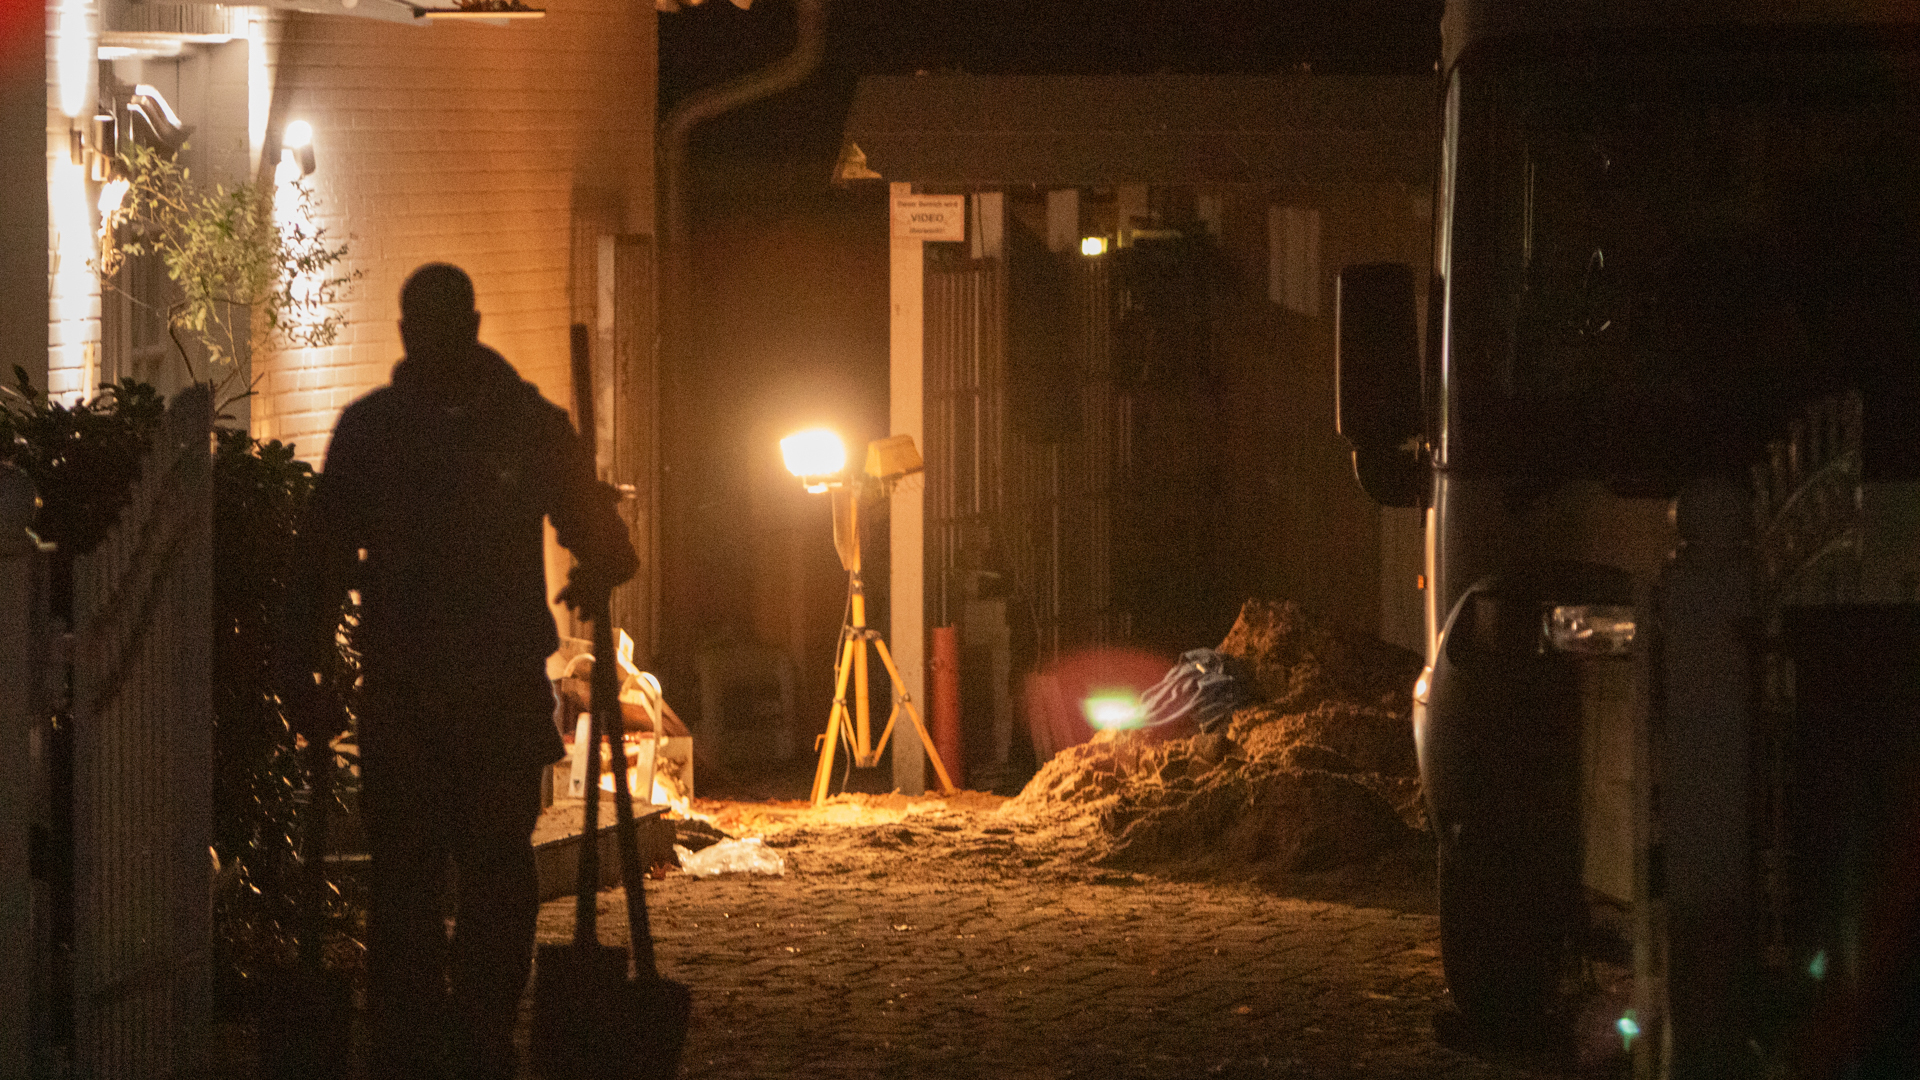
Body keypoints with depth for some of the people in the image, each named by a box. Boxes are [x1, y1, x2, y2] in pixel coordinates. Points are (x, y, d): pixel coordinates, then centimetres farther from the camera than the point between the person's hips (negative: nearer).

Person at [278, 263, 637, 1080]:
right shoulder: (368, 429, 6)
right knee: (403, 880, -1)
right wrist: (300, 675, 1)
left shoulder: (530, 425, 5)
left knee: (497, 879, 2)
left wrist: (596, 571, -1)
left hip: (506, 695, 0)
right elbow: (321, 557, 7)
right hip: (400, 696, 0)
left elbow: (601, 536, 17)